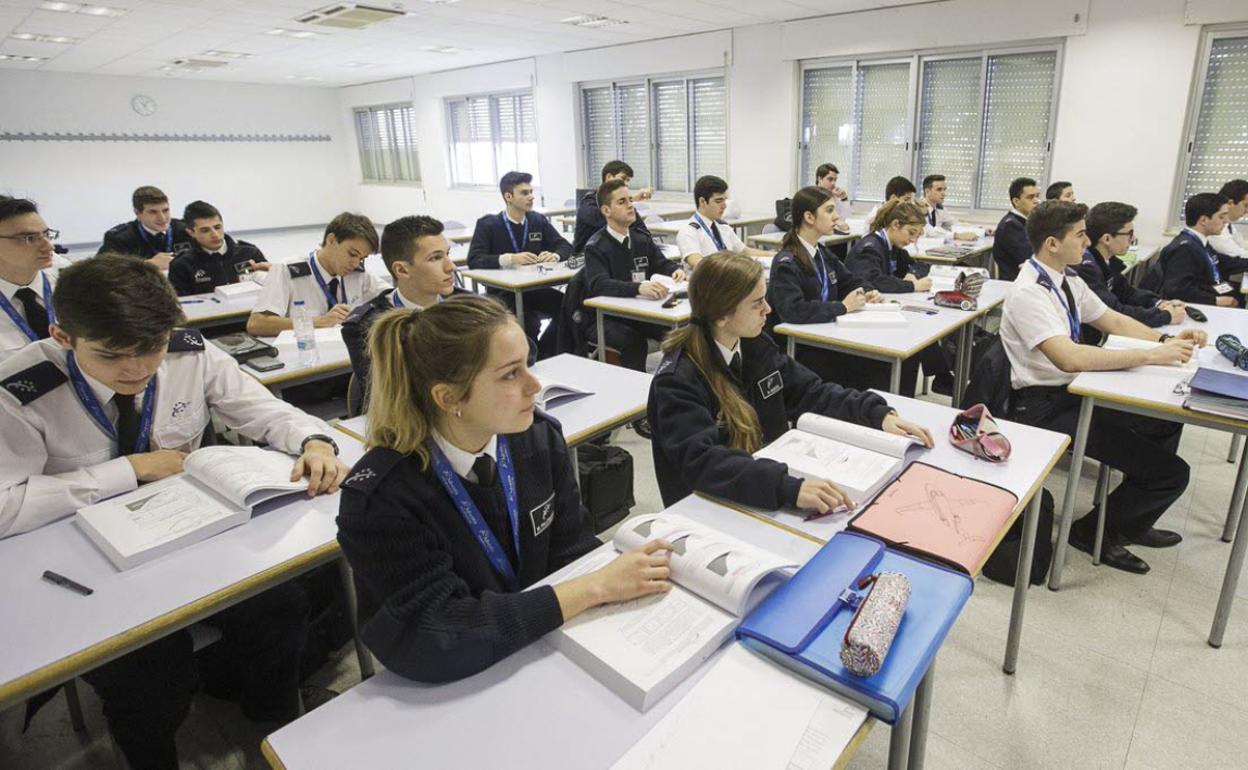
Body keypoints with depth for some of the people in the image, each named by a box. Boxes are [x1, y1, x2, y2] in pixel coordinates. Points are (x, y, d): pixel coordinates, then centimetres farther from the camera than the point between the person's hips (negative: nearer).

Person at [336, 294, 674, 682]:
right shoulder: (380, 498, -24)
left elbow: (572, 550, -1)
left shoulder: (540, 436, -9)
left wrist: (640, 575, -19)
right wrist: (596, 587, -29)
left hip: (546, 648, 4)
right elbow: (435, 641, -28)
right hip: (450, 694, -3)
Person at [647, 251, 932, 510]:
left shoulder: (756, 347, 1)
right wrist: (790, 489, -44)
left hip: (770, 500, 7)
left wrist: (880, 414, -4)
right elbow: (702, 461, -33)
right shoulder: (678, 381, -21)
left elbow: (811, 392, 10)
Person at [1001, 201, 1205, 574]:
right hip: (1044, 407, -10)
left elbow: (1114, 321, 18)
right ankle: (1094, 531, 14)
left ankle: (1132, 524, 33)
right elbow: (1068, 358, -33)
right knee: (1171, 473, -9)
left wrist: (1166, 340, 3)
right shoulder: (1028, 292, -22)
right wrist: (1150, 355, -26)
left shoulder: (1068, 280, 7)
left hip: (1073, 391, 10)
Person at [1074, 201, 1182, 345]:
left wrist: (1159, 303, 0)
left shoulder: (1107, 260, 4)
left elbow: (1126, 291, 18)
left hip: (1105, 334, 8)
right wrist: (1166, 316, -13)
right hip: (1089, 342, -8)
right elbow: (1114, 313, -26)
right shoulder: (1085, 267, -25)